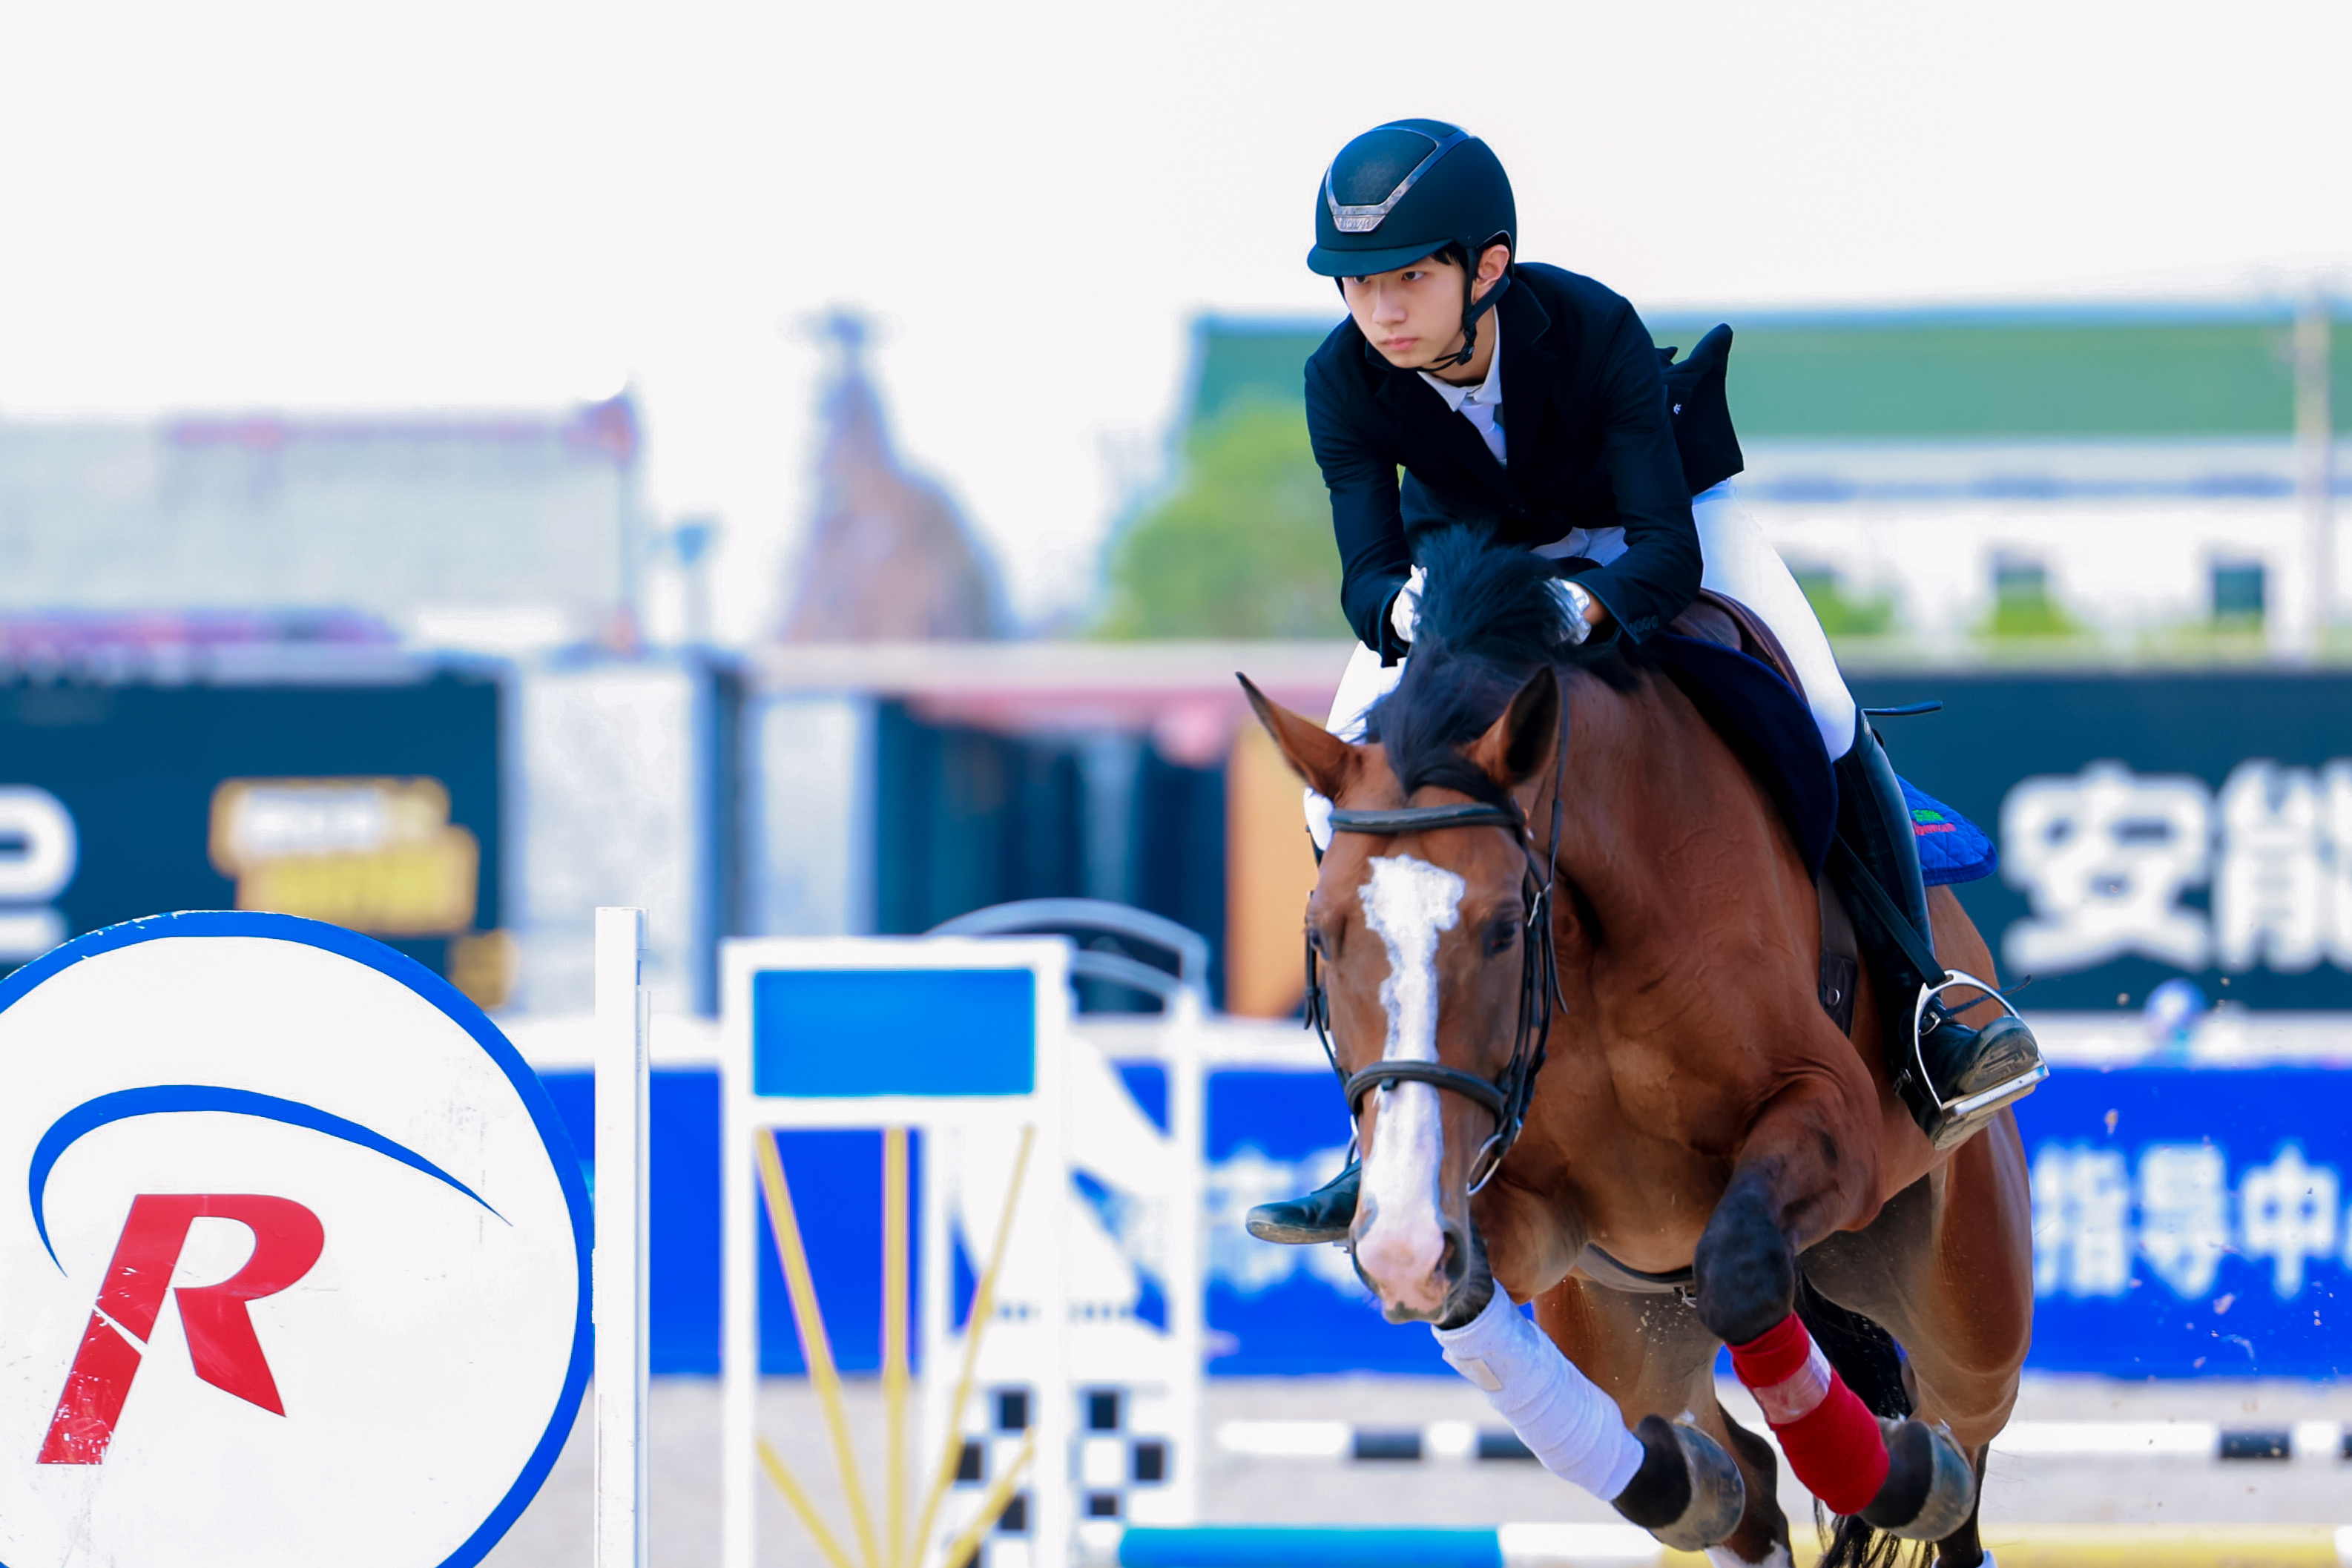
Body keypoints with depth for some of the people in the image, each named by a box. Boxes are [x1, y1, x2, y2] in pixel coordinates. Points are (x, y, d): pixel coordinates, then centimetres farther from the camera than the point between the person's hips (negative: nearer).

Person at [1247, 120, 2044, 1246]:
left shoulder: (1595, 331, -37)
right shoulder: (1345, 382, -30)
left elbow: (1667, 551, -40)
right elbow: (1366, 570, -33)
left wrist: (1580, 604, -63)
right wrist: (1403, 612, -59)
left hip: (1632, 527, -2)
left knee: (1822, 717, -25)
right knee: (1343, 795, -15)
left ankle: (1920, 1020, -12)